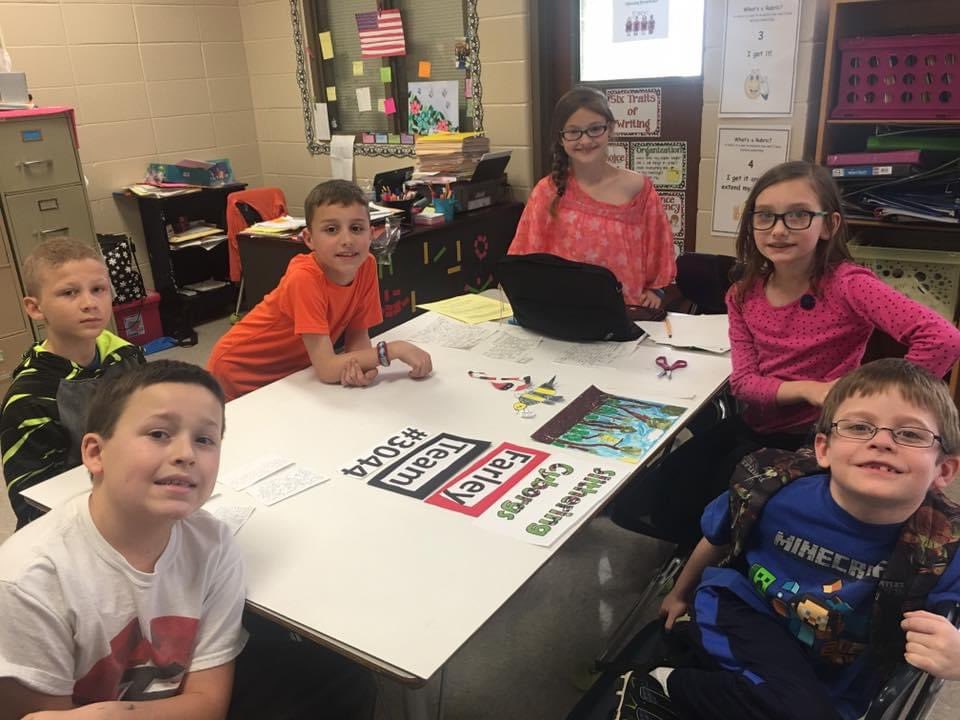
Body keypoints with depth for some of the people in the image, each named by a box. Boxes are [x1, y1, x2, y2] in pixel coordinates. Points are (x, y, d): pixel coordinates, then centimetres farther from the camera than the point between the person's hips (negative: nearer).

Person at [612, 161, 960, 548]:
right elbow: (743, 381, -6)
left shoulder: (847, 284, -20)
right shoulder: (743, 295, -2)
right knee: (633, 508, 1)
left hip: (813, 440, -5)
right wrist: (806, 390, -24)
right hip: (752, 428, 5)